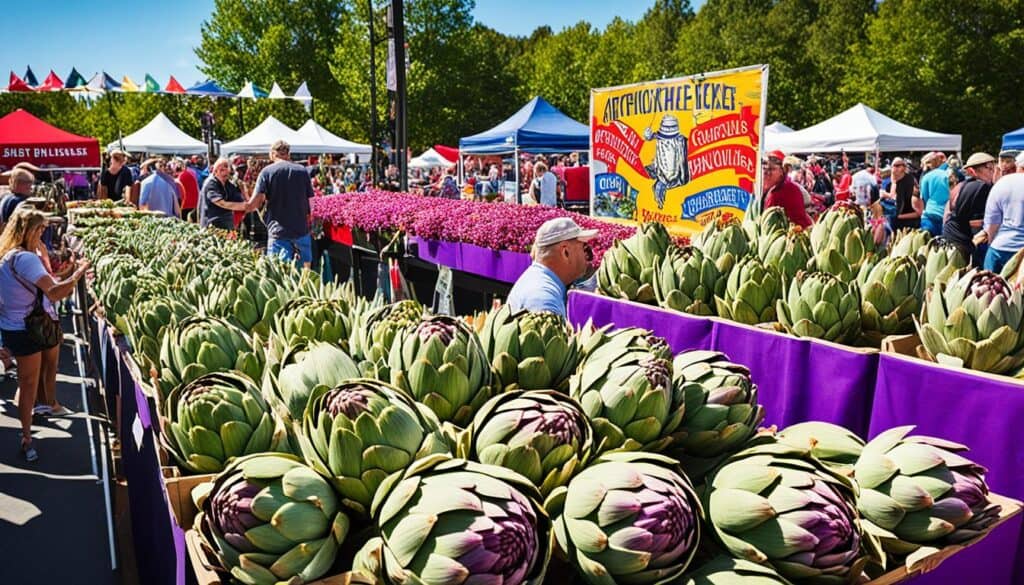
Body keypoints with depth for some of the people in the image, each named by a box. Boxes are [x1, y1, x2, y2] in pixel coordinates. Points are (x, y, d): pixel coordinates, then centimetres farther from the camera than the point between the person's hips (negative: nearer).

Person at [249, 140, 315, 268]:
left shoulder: (266, 172, -2)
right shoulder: (302, 171, 5)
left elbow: (254, 204, -8)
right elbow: (310, 200, 5)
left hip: (277, 230, -2)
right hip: (301, 229, 2)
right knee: (305, 268, 13)